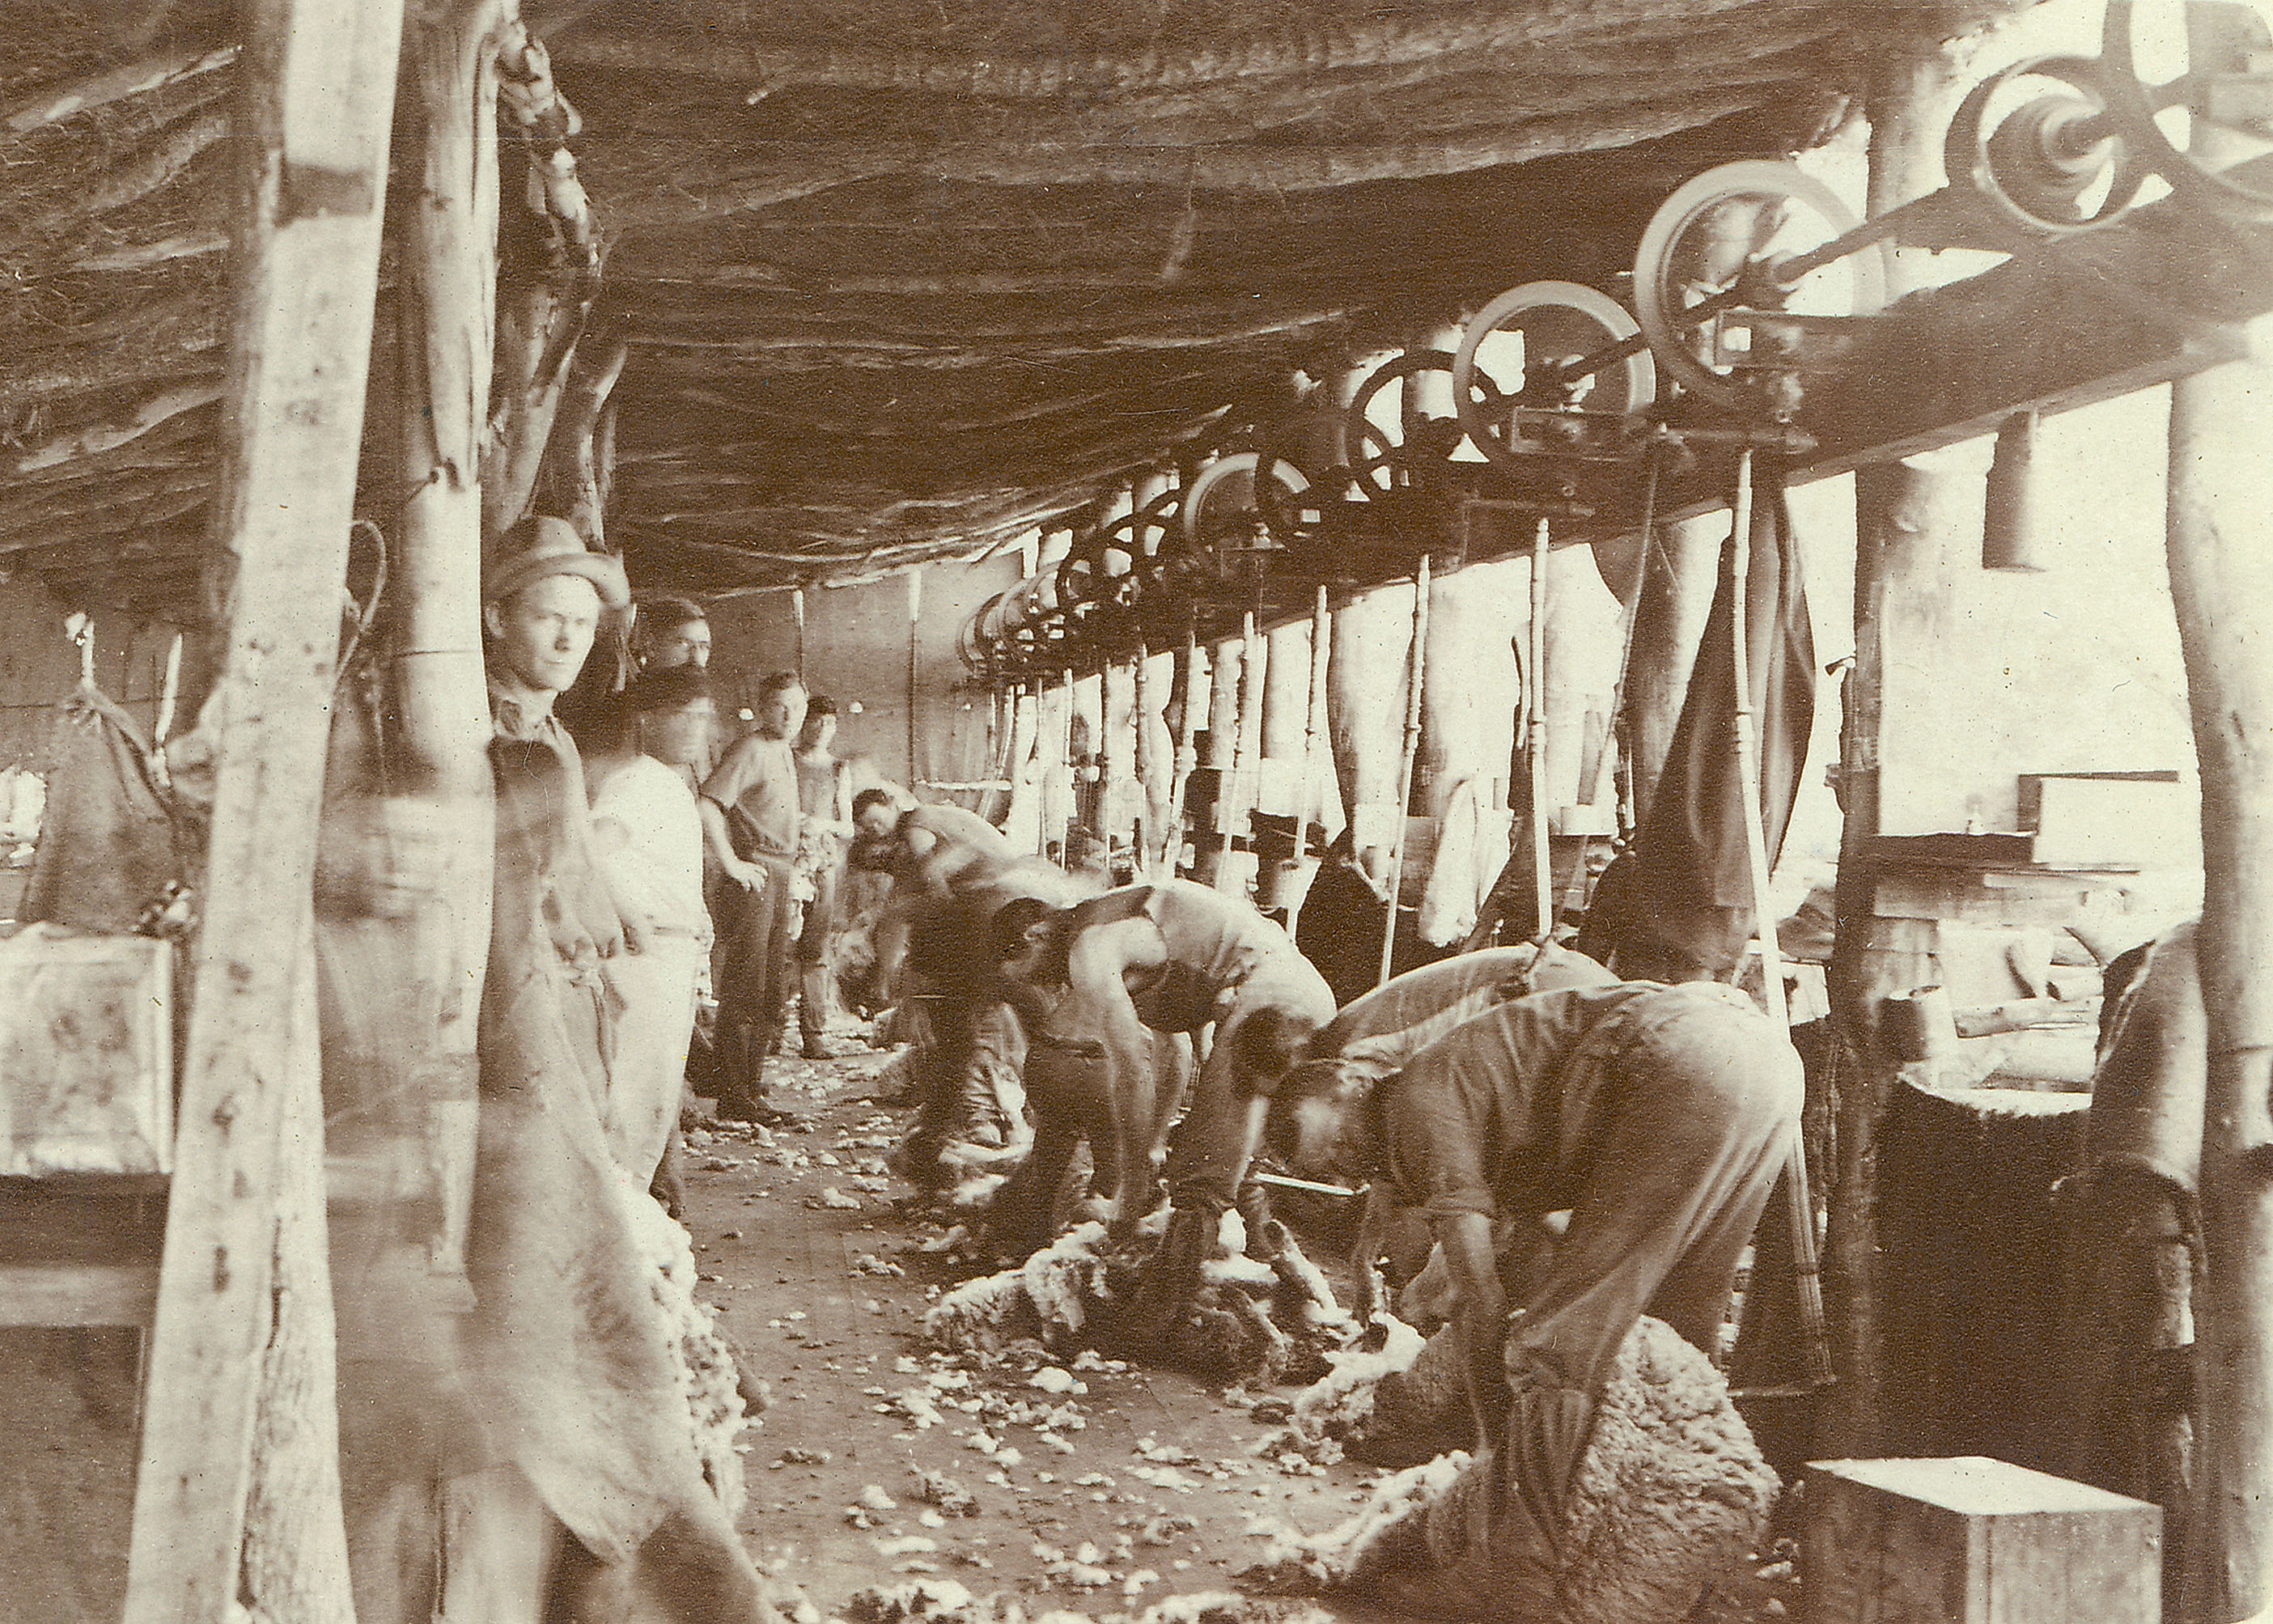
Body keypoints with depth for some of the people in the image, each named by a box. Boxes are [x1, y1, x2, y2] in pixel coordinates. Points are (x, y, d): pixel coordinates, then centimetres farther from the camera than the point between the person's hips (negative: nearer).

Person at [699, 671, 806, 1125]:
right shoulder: (750, 750, -11)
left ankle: (751, 1089, 20)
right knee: (743, 994, -6)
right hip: (751, 881, -9)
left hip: (778, 882, 9)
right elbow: (707, 805, -23)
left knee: (771, 998, 12)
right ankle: (736, 1099, -3)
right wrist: (732, 865, -20)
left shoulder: (785, 753, 17)